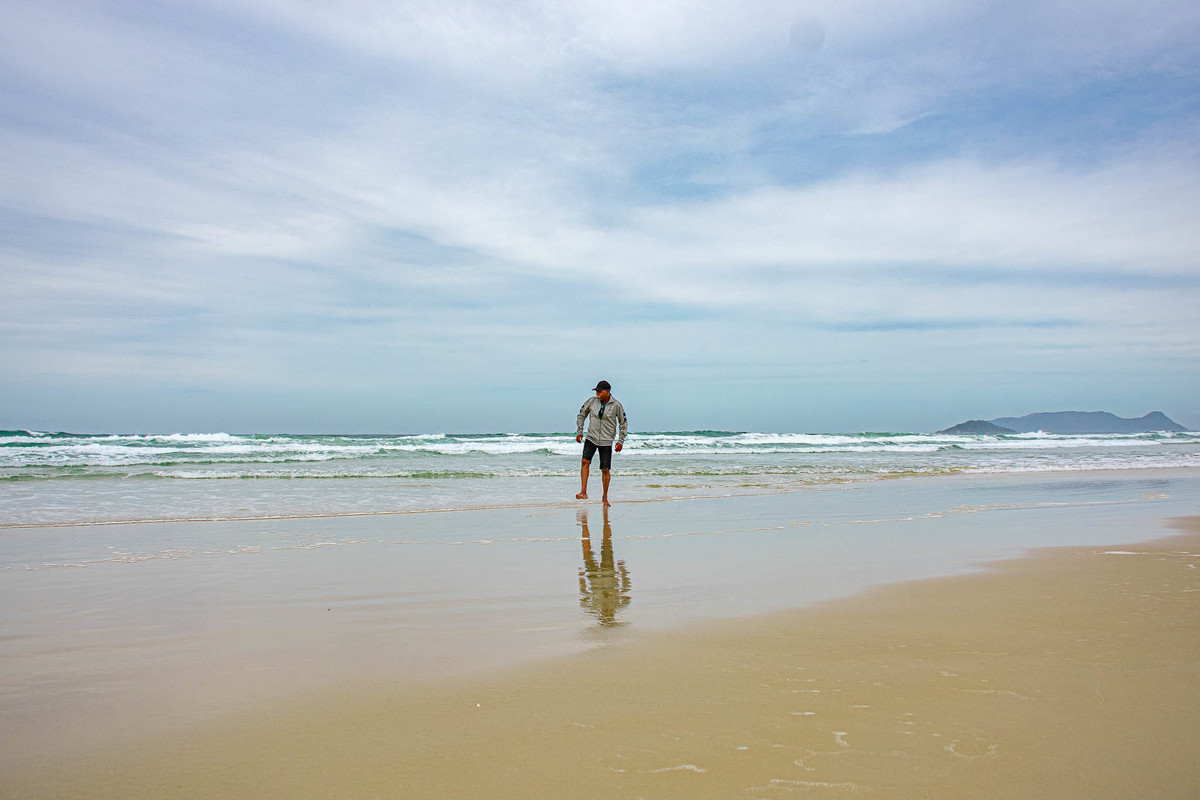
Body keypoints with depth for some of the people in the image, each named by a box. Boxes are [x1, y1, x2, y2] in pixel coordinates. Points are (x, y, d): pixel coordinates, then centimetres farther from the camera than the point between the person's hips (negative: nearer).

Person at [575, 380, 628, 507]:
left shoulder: (616, 405, -6)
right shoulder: (591, 401, -2)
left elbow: (623, 423, 4)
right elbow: (581, 415, 13)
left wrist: (621, 441, 0)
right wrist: (579, 431, 5)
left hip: (606, 441, -1)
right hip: (591, 438, 2)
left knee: (605, 470, 0)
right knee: (585, 462, -18)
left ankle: (605, 497, 14)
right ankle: (583, 492, -18)